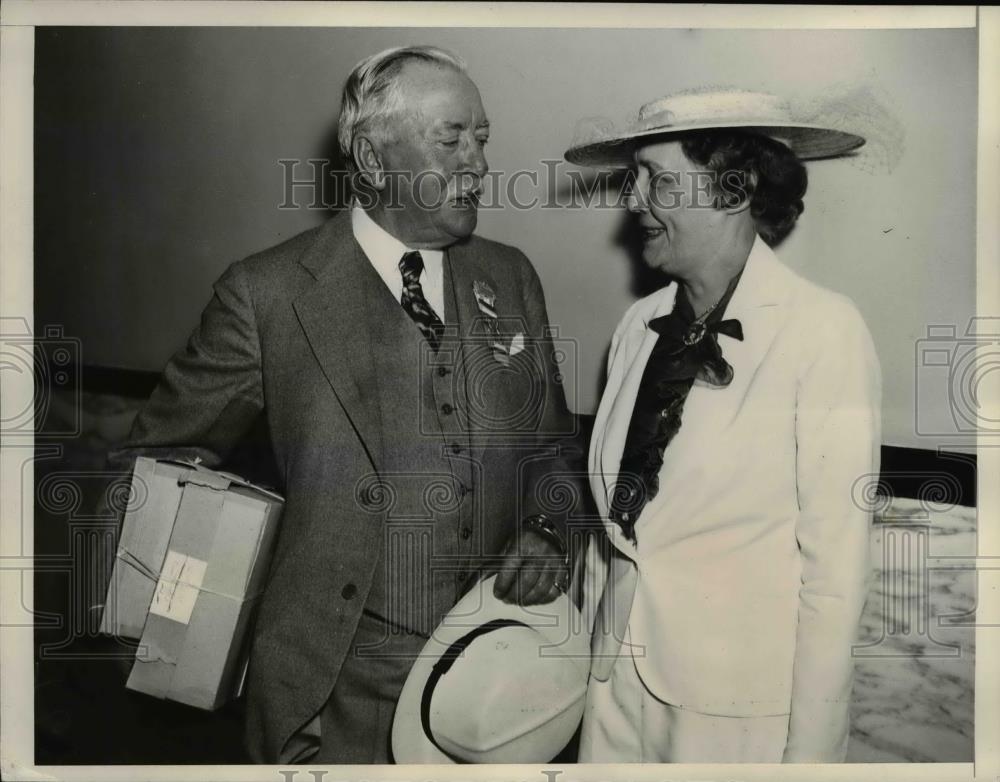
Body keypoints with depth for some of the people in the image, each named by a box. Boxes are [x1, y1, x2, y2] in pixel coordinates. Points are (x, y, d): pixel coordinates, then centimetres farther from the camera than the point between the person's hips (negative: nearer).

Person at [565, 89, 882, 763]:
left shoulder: (824, 331, -15)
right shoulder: (640, 325, 0)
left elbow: (836, 565, -13)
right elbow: (614, 512, 7)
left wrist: (809, 750, -10)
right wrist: (592, 644, 7)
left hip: (743, 707, -4)